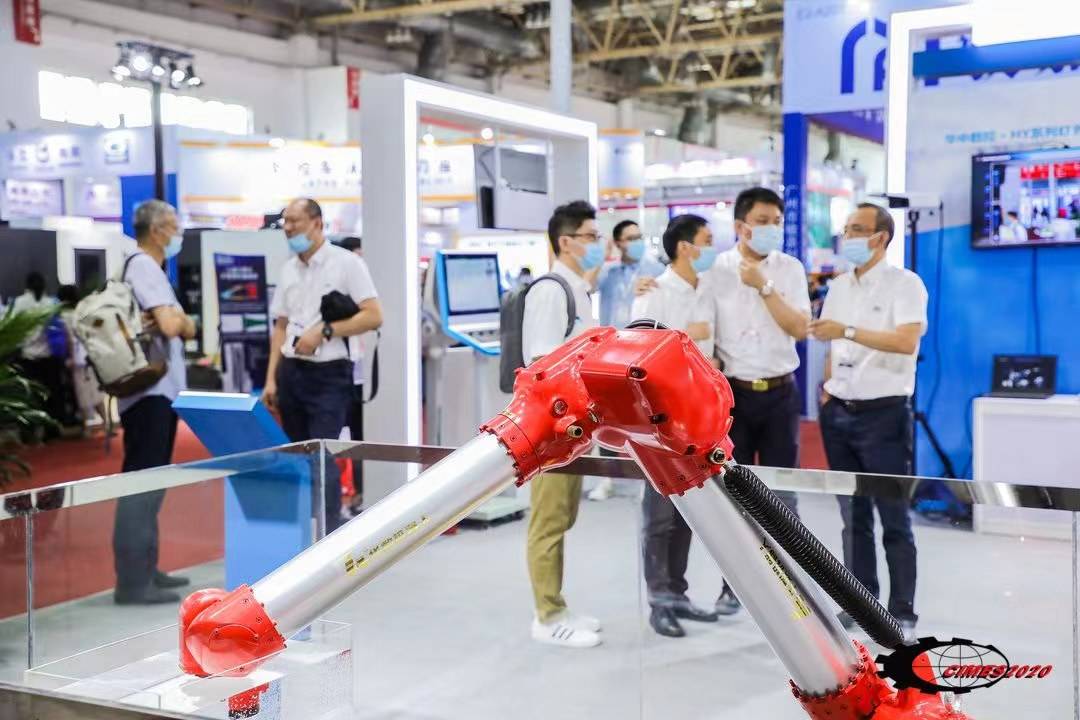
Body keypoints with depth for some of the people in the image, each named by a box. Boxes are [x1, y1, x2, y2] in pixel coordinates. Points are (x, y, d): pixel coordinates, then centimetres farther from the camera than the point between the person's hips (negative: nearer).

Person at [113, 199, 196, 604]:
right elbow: (171, 326, -26)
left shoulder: (148, 268, 18)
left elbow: (186, 330, 14)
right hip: (149, 391, -11)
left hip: (159, 390, 11)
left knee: (150, 482, 15)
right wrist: (181, 318, -4)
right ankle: (131, 582, -7)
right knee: (141, 482, -9)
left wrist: (179, 322, -8)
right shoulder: (144, 268, -13)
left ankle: (145, 570, 23)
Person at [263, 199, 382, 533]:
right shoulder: (288, 269, 13)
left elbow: (373, 317, -10)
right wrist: (271, 379, 8)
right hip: (291, 372, 6)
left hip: (329, 373, -6)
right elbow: (281, 327, 15)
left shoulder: (346, 263, -4)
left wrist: (324, 331, -16)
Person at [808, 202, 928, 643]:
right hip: (839, 412, 6)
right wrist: (827, 388, 6)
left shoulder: (904, 284, -8)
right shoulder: (839, 286, 12)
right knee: (853, 515, 11)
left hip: (883, 412, -6)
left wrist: (848, 331, -25)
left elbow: (907, 341, -22)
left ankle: (902, 613, 5)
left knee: (894, 518, -2)